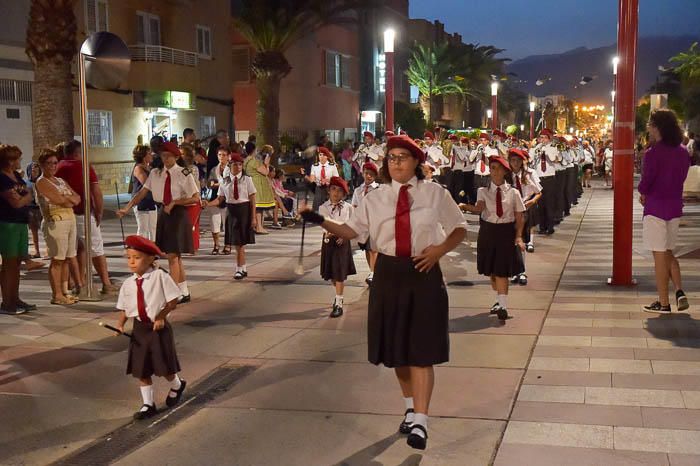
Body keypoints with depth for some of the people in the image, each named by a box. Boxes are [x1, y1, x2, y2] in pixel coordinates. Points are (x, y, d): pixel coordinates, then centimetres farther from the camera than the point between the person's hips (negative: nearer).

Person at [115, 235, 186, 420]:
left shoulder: (160, 276, -12)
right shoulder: (128, 284, 0)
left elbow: (173, 300, -9)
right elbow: (124, 308, 8)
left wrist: (161, 316, -16)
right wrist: (120, 324, -8)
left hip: (158, 327, -4)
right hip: (139, 328, 4)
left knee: (164, 366, 7)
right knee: (141, 369, 7)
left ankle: (177, 386, 40)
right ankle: (148, 404, 22)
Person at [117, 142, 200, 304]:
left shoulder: (183, 174, -8)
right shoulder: (155, 174, 7)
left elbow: (196, 198, -11)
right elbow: (142, 193, 3)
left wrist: (174, 202, -15)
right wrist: (127, 208, -8)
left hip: (179, 213, -6)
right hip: (163, 213, 6)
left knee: (173, 255, -11)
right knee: (174, 255, 11)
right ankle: (184, 293, 21)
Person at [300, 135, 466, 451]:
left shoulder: (435, 194, 0)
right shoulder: (376, 198, 5)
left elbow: (459, 229, 8)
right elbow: (352, 230, 1)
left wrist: (440, 249, -10)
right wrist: (322, 221, -14)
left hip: (424, 273, -3)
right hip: (389, 274, 3)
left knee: (421, 350, -5)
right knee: (396, 347, 13)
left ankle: (420, 422, 0)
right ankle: (411, 408, 34)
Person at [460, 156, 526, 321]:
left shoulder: (513, 193, 1)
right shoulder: (483, 191, 2)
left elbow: (519, 218, 2)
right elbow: (479, 208, -17)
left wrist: (519, 237, -8)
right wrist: (465, 207, -37)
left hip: (506, 232, -2)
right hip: (488, 231, 2)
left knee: (502, 271, -10)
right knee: (491, 270, 11)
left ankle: (503, 306, -10)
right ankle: (499, 301, 29)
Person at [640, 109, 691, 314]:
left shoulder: (653, 153, -17)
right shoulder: (683, 153, 5)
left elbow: (645, 184, -17)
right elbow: (680, 178, 10)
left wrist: (643, 194, 6)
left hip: (656, 207, -6)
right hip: (675, 207, 6)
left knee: (660, 255, 1)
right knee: (668, 252, 19)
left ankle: (663, 303, 6)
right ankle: (679, 291, 3)